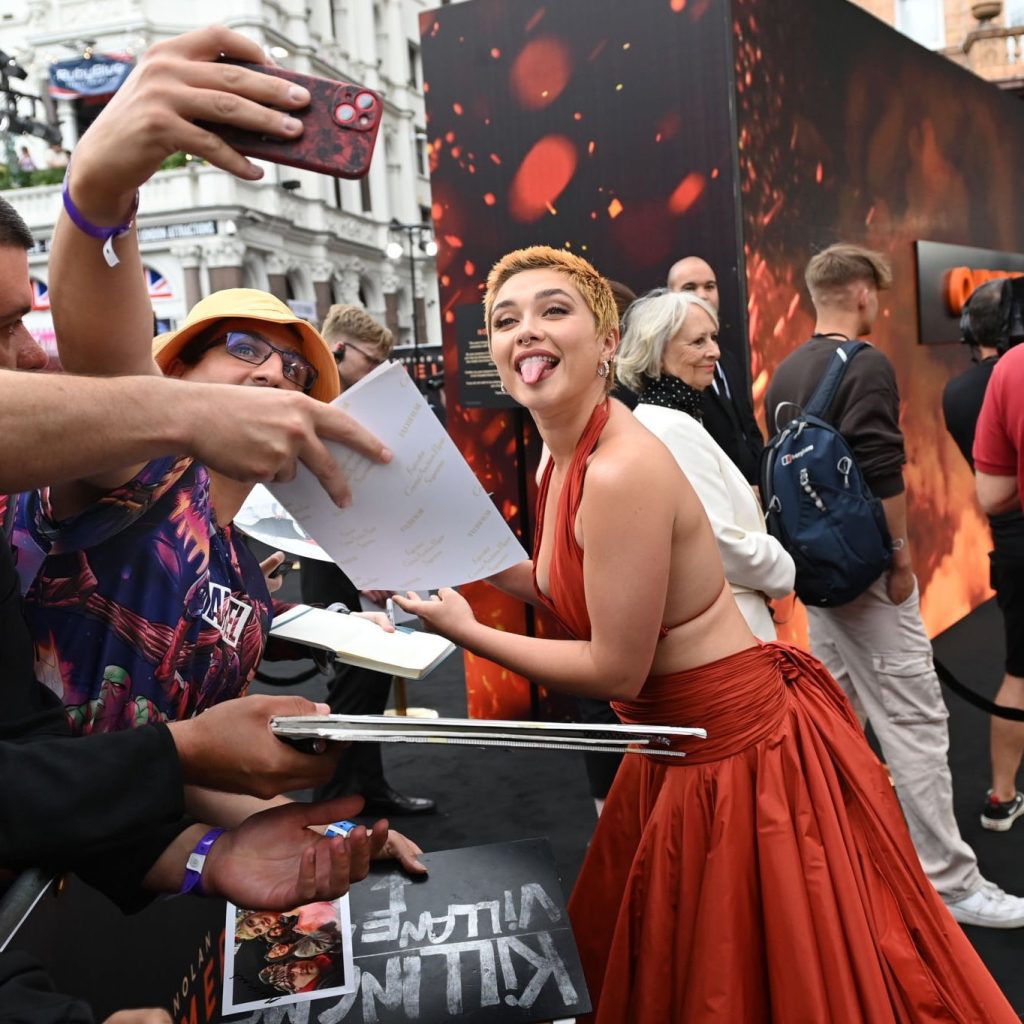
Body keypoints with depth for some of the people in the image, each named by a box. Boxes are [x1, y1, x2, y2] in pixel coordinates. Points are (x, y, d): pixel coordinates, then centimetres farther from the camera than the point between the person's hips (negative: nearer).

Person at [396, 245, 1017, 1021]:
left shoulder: (623, 469, -28)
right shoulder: (563, 461, 1)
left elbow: (615, 668, -23)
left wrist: (468, 633, -14)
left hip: (743, 752, -9)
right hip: (678, 750, 9)